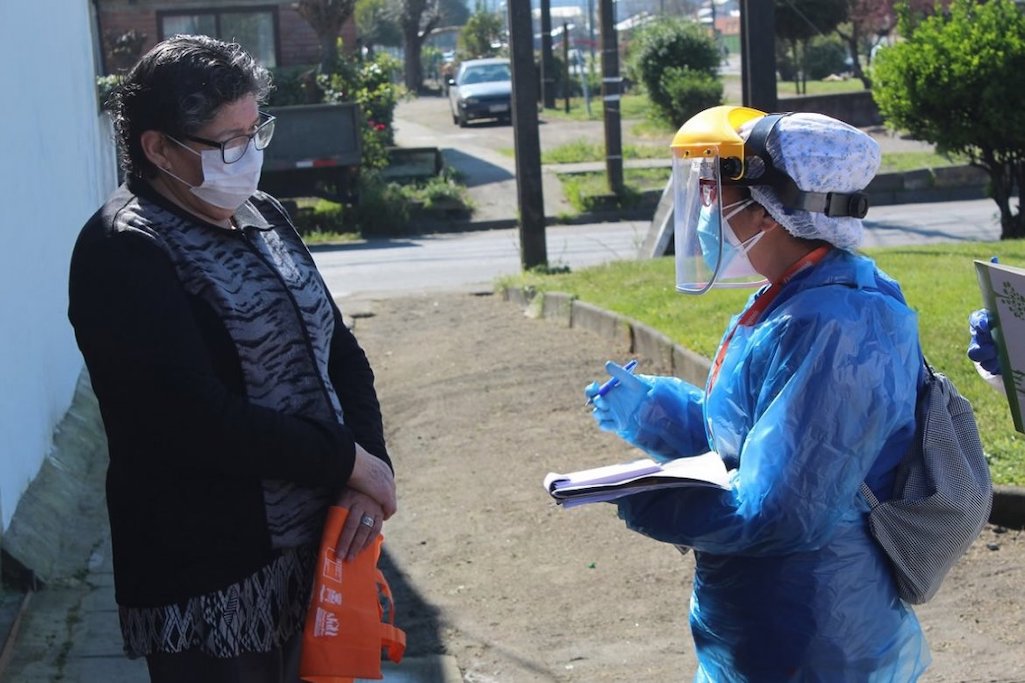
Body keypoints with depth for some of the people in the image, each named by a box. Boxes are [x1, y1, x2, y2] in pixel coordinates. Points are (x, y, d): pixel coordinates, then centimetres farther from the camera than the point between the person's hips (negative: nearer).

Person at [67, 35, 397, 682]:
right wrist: (352, 463, -14)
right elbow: (203, 423, -23)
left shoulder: (262, 216, 8)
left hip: (315, 549, 7)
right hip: (211, 580, -7)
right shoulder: (125, 253, -16)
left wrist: (368, 466, -8)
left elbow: (339, 351, 9)